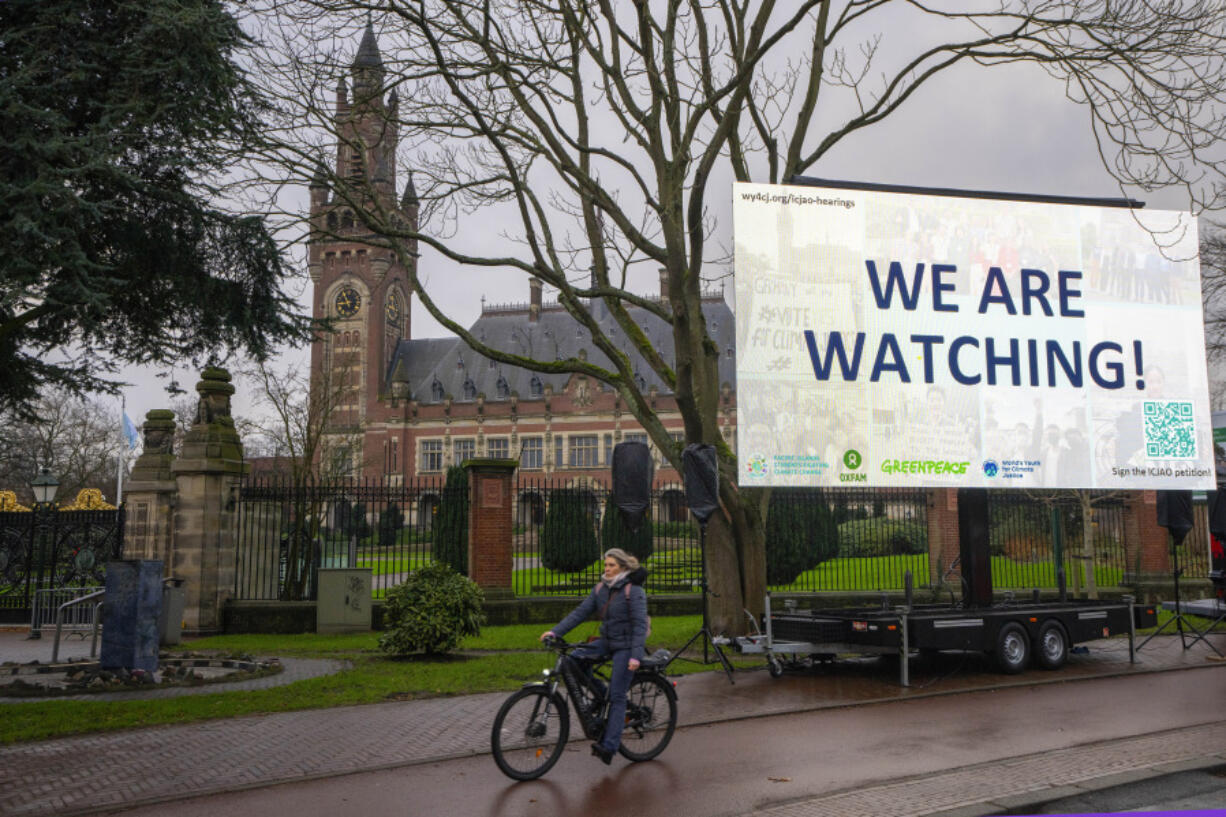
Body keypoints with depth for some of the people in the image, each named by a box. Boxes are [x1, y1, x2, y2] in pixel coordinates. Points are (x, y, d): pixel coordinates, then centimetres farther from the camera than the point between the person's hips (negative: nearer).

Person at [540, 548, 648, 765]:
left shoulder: (634, 591, -14)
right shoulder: (600, 589, 5)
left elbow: (640, 624, -18)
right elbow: (581, 612, 2)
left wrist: (636, 656, -27)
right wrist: (556, 631, -8)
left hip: (626, 647, -7)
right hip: (607, 642, 7)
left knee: (617, 696, -8)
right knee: (575, 658, -12)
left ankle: (608, 746, -7)